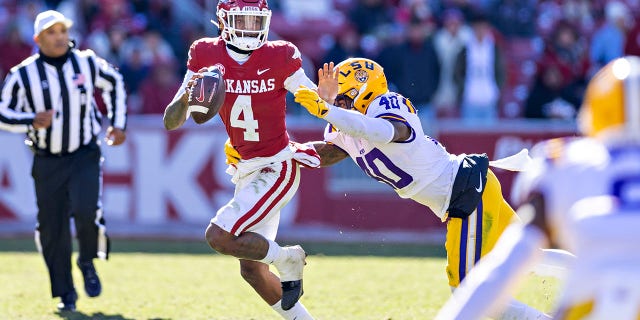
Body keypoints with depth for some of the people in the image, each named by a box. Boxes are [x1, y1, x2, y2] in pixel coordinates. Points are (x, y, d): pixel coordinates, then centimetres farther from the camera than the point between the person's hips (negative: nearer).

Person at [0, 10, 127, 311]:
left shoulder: (87, 63, -4)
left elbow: (114, 83, 15)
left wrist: (118, 124, 10)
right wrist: (32, 121, -23)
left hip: (86, 157, 0)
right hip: (48, 162, 0)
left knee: (87, 212, -22)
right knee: (52, 229, 1)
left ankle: (87, 262, 9)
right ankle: (65, 294, 18)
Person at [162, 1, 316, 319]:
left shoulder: (280, 58, -14)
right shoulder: (205, 56, -5)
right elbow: (171, 122, -8)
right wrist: (187, 96, -26)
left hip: (276, 169, -6)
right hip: (246, 170, 6)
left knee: (218, 236, -19)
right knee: (251, 269, 10)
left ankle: (287, 259, 2)